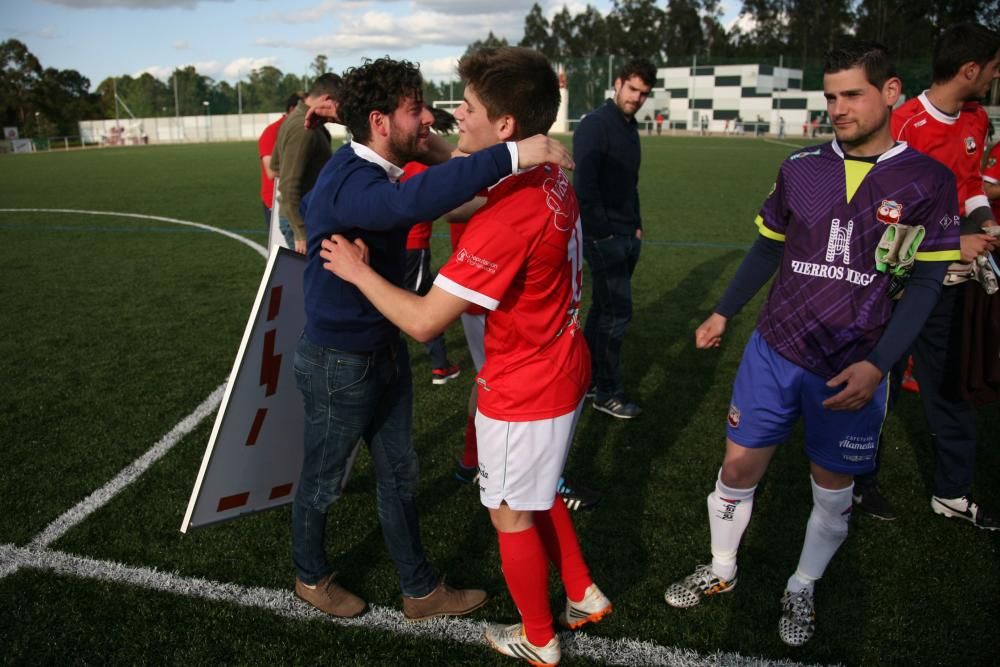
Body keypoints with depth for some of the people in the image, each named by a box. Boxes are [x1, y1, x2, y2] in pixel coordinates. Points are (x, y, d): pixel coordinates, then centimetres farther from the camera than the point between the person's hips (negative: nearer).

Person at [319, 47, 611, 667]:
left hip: (524, 392, -8)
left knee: (512, 515, 14)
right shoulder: (554, 181, -2)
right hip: (562, 369, 9)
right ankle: (584, 595, 45)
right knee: (538, 496, 28)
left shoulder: (508, 215, -31)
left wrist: (356, 270, -13)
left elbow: (423, 320, -29)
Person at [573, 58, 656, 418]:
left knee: (603, 309, 14)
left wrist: (636, 226, 15)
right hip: (603, 238, -9)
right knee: (617, 314, -4)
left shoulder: (629, 127, 15)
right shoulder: (595, 125, -13)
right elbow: (584, 186, -21)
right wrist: (603, 233, -19)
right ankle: (608, 393, 9)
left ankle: (588, 379, 26)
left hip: (626, 237, 9)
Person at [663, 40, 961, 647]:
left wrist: (876, 365, -15)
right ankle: (720, 573, 33)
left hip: (852, 371, -2)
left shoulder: (927, 181, -5)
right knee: (739, 467, 8)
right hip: (774, 352, 2)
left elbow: (925, 285, -6)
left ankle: (801, 591, 37)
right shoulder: (800, 167, 2)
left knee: (832, 489, 12)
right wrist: (723, 314, 7)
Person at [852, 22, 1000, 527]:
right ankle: (859, 481, 27)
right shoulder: (906, 125, -17)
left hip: (948, 277, 7)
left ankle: (953, 493, 29)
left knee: (949, 386, 14)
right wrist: (954, 243, -19)